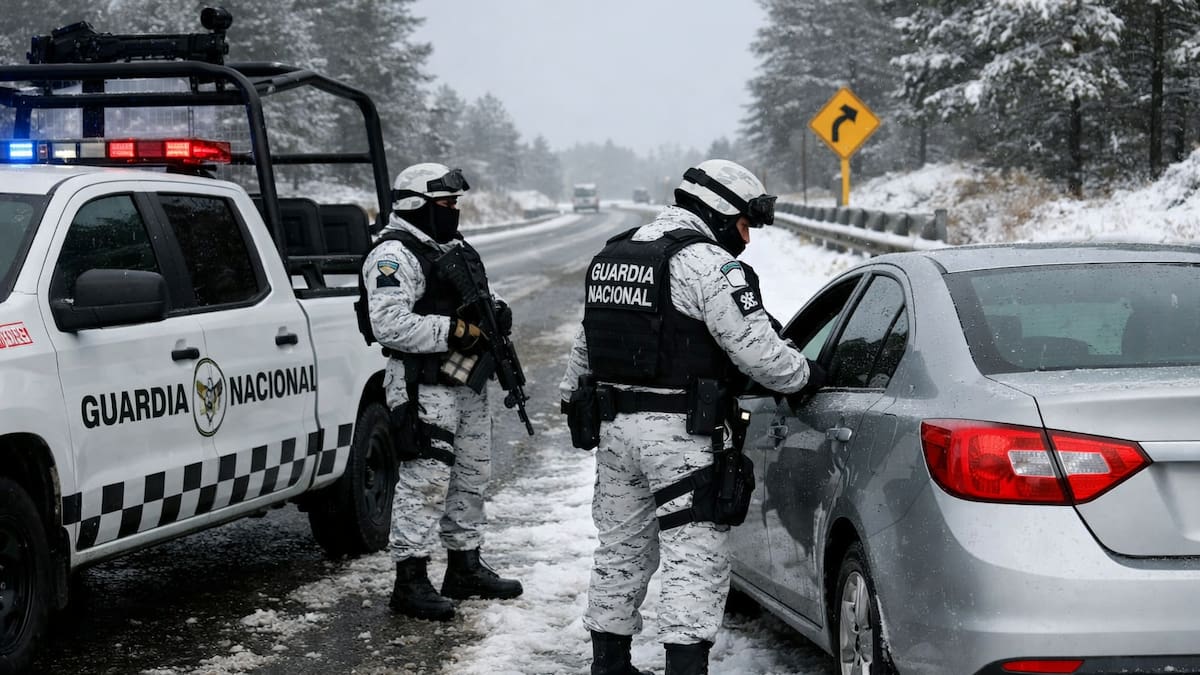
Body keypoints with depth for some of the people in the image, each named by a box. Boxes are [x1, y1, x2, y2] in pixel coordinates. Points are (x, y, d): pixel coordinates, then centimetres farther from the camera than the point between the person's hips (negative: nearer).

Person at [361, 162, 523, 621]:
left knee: (471, 476, 16)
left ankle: (466, 569, 29)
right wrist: (454, 330, -24)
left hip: (467, 384, 10)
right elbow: (389, 323, -25)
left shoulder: (454, 247, 17)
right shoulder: (394, 256, -14)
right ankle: (410, 583, -6)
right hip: (424, 389, -10)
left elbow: (479, 297, 27)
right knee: (425, 481, -11)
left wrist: (495, 310, 3)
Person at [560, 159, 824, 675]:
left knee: (620, 550, 18)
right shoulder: (707, 263, -13)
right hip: (681, 435, -8)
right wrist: (807, 375, 0)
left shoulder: (610, 257, 15)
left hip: (615, 427, 8)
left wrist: (572, 401, 34)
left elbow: (584, 348, 23)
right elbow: (756, 349, -16)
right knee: (695, 558, -5)